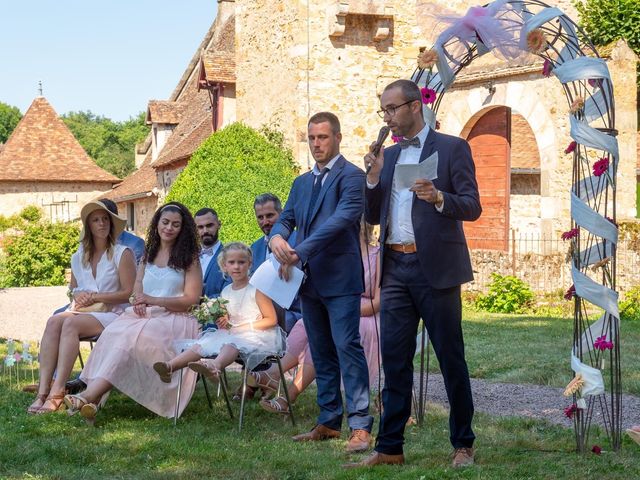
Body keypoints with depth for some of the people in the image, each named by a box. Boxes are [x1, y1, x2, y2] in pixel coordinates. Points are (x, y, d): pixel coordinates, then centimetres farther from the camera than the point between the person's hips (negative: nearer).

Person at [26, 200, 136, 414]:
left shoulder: (122, 254, 2)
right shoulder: (78, 257, 19)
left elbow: (129, 293, -4)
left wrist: (94, 296, -8)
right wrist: (78, 296, 5)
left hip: (111, 313, -5)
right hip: (81, 311, 5)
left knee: (71, 323, -34)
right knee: (54, 321, -29)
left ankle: (56, 393, -41)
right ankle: (43, 392, -38)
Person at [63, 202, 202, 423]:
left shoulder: (189, 258, 5)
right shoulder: (148, 254, 23)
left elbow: (191, 299, -3)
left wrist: (154, 301, -10)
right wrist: (139, 301, -3)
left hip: (173, 320, -5)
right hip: (143, 316, 5)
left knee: (131, 338, -34)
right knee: (112, 333, -30)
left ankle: (91, 396, -46)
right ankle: (92, 399, -45)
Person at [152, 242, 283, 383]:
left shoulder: (256, 290, -6)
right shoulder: (225, 292, 13)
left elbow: (271, 320, -7)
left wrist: (244, 327, -12)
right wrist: (222, 322, 1)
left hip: (256, 335, -7)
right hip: (232, 334, 7)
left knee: (233, 342, -38)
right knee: (202, 343, -17)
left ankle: (214, 366, -70)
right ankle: (170, 366, -36)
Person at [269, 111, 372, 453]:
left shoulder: (351, 176, -6)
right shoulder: (301, 183, 18)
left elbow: (342, 219, -19)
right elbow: (286, 219, 13)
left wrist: (298, 252, -23)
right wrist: (277, 237, -13)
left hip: (340, 278, -7)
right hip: (309, 280, 7)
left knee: (347, 347, -12)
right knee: (321, 355, 11)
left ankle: (360, 426, -12)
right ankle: (329, 422, 17)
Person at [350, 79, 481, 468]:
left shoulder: (452, 148, -1)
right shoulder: (388, 155, 16)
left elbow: (472, 207, -7)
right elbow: (374, 216, 15)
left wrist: (438, 198, -25)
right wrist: (374, 175, 0)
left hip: (434, 268, -5)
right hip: (395, 268, 5)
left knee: (451, 359, 1)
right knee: (395, 361, 6)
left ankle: (463, 445, 12)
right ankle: (390, 447, 10)